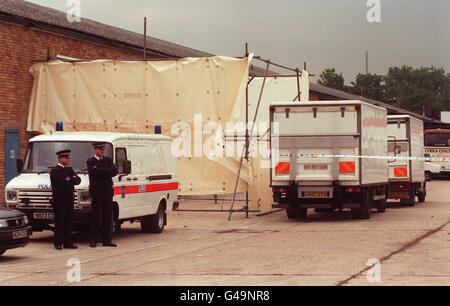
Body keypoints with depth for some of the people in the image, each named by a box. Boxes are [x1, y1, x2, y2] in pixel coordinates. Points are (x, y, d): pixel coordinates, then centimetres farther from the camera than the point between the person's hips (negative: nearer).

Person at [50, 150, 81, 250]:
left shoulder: (69, 170, 18)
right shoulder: (55, 171, -7)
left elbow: (78, 180, 7)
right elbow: (64, 183, -18)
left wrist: (69, 179, -10)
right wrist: (72, 180, 0)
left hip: (69, 199, 7)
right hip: (59, 200, -7)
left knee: (68, 222, 7)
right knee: (59, 222, -3)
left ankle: (68, 242, 11)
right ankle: (58, 243, 2)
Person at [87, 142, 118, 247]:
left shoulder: (108, 160, 14)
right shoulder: (91, 161, 1)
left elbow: (115, 171, -2)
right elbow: (94, 172, -17)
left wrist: (101, 171, -9)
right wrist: (107, 171, -8)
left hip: (108, 192, 4)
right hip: (97, 192, -4)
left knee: (108, 217, 4)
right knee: (95, 217, -1)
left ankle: (107, 240, 8)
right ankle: (93, 240, 3)